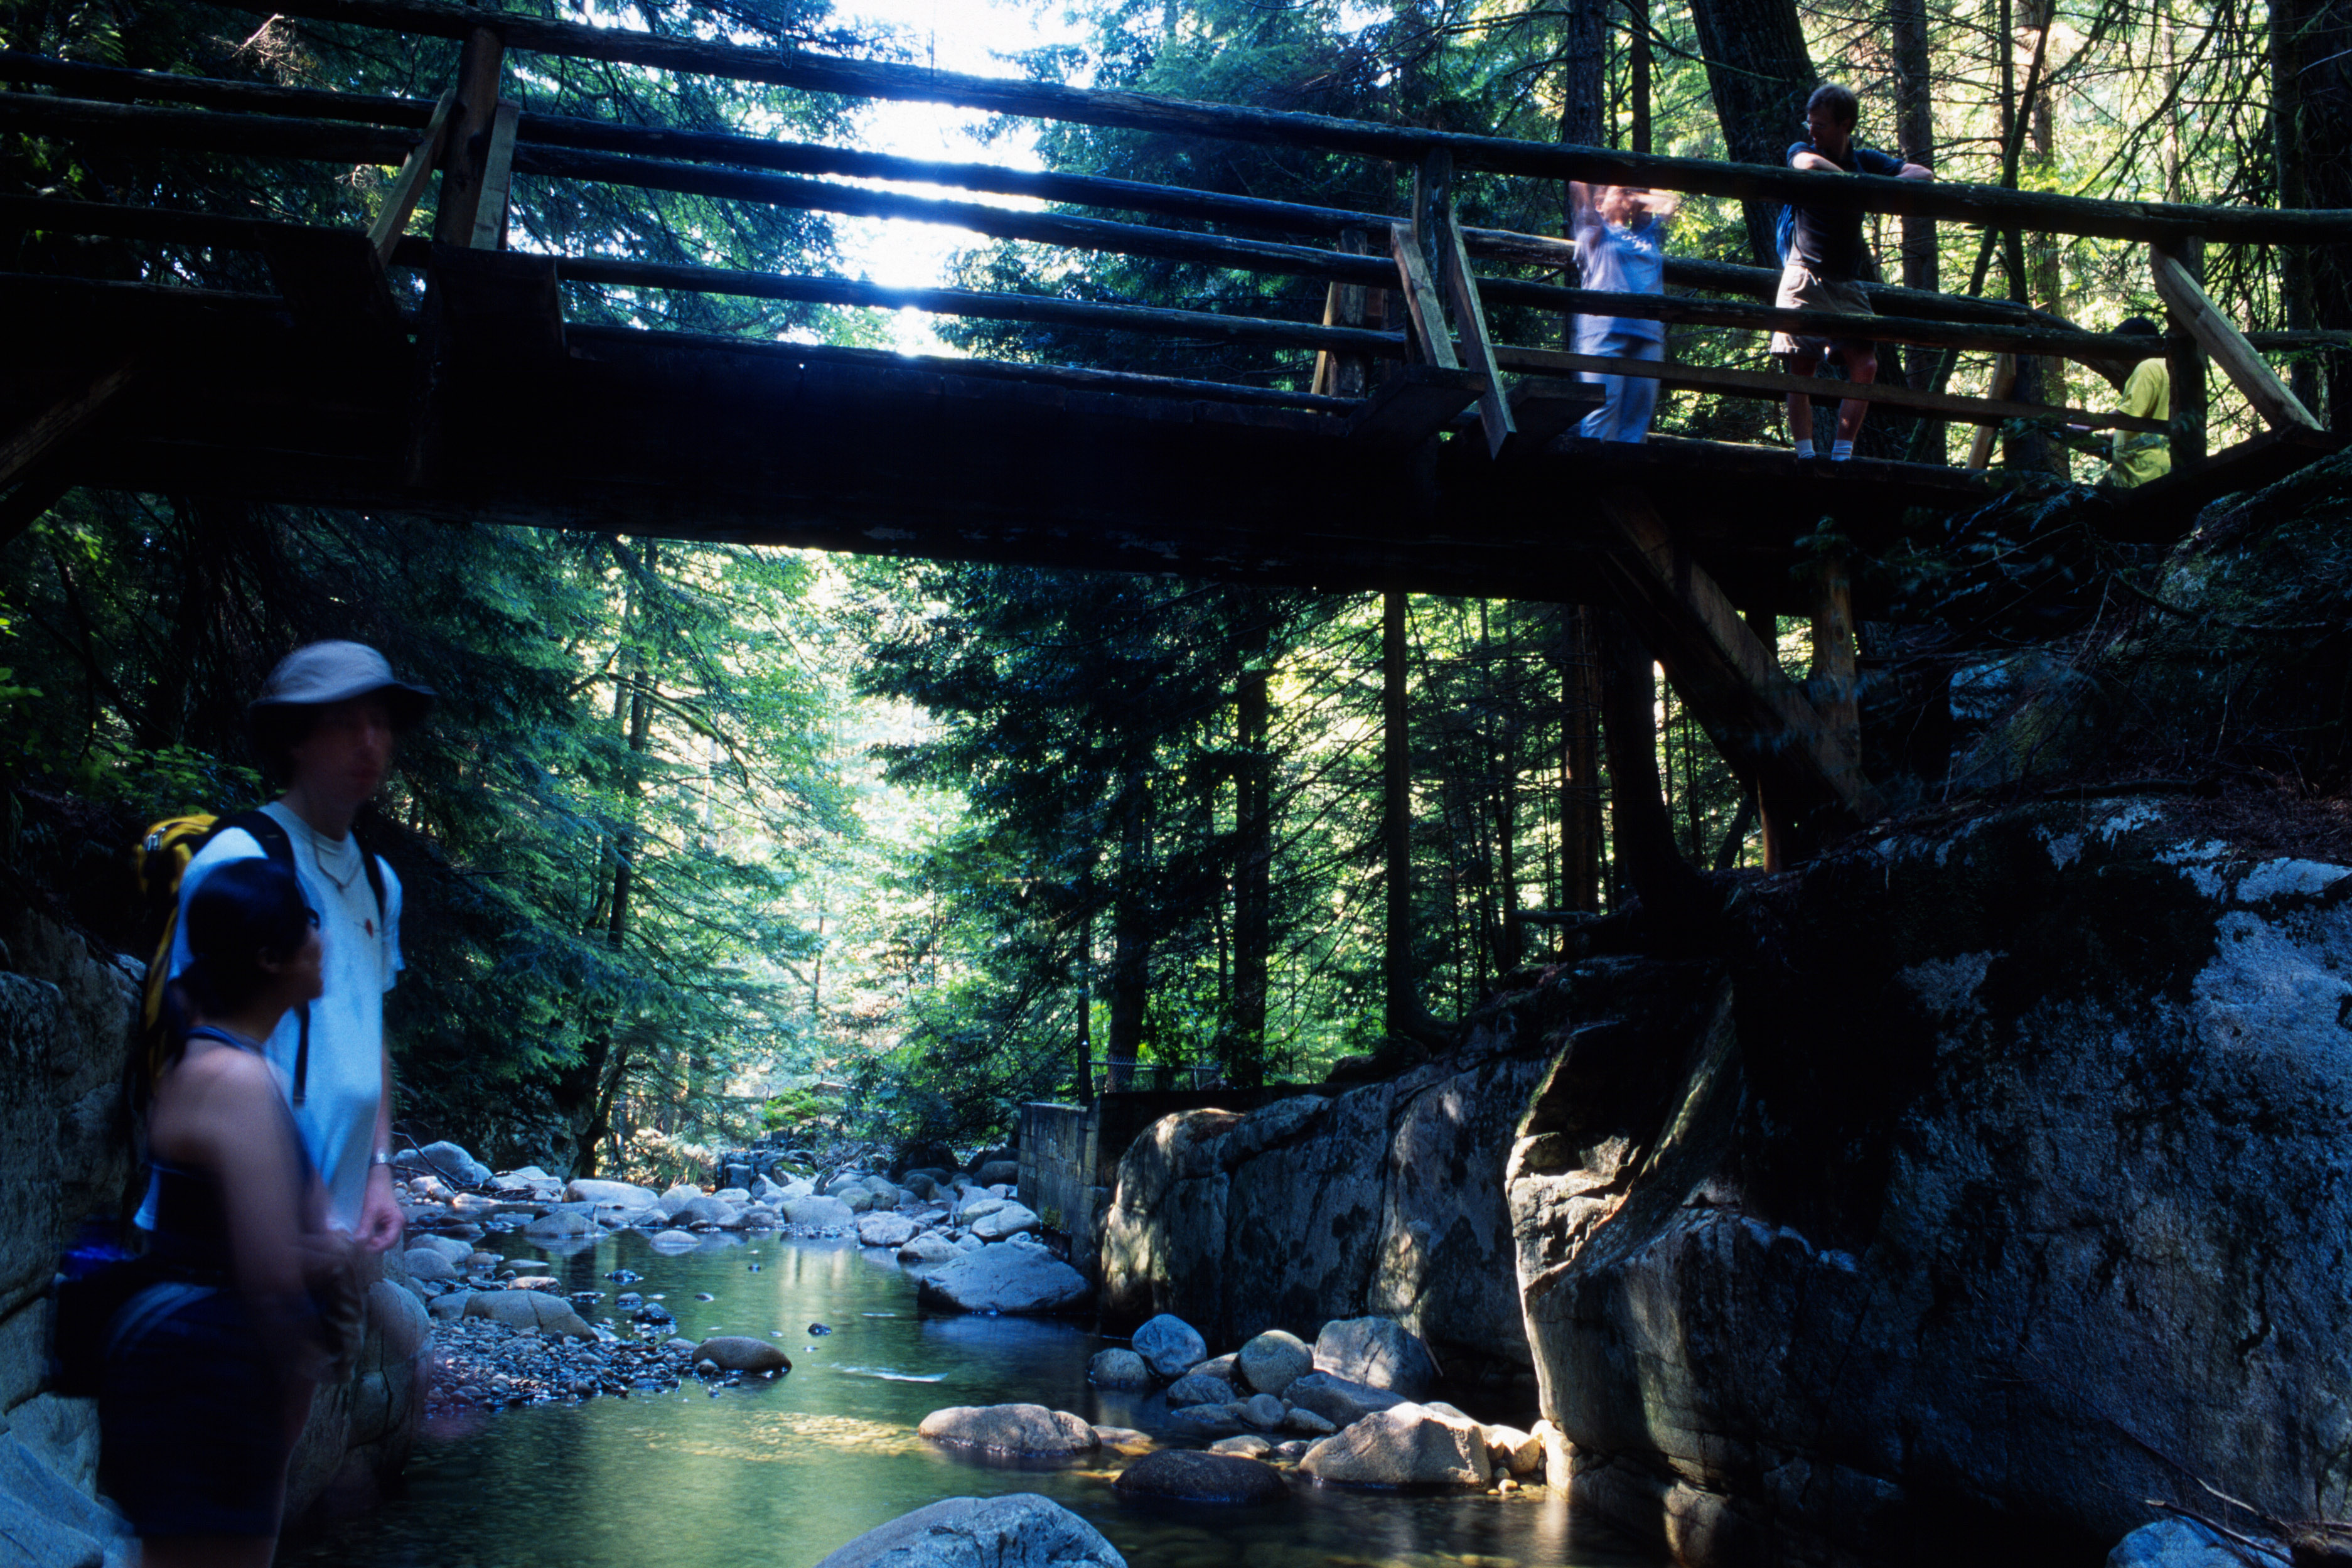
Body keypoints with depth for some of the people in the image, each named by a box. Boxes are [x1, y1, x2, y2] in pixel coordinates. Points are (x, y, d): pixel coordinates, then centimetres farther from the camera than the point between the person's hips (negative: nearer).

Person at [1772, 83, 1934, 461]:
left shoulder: (1865, 160, 10)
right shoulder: (1802, 151, 2)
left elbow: (1924, 174, -1)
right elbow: (1810, 164, -25)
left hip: (1848, 282, 3)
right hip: (1805, 276, -3)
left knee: (1865, 365, -8)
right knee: (1802, 369, -7)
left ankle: (1841, 455, -5)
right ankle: (1805, 456, -5)